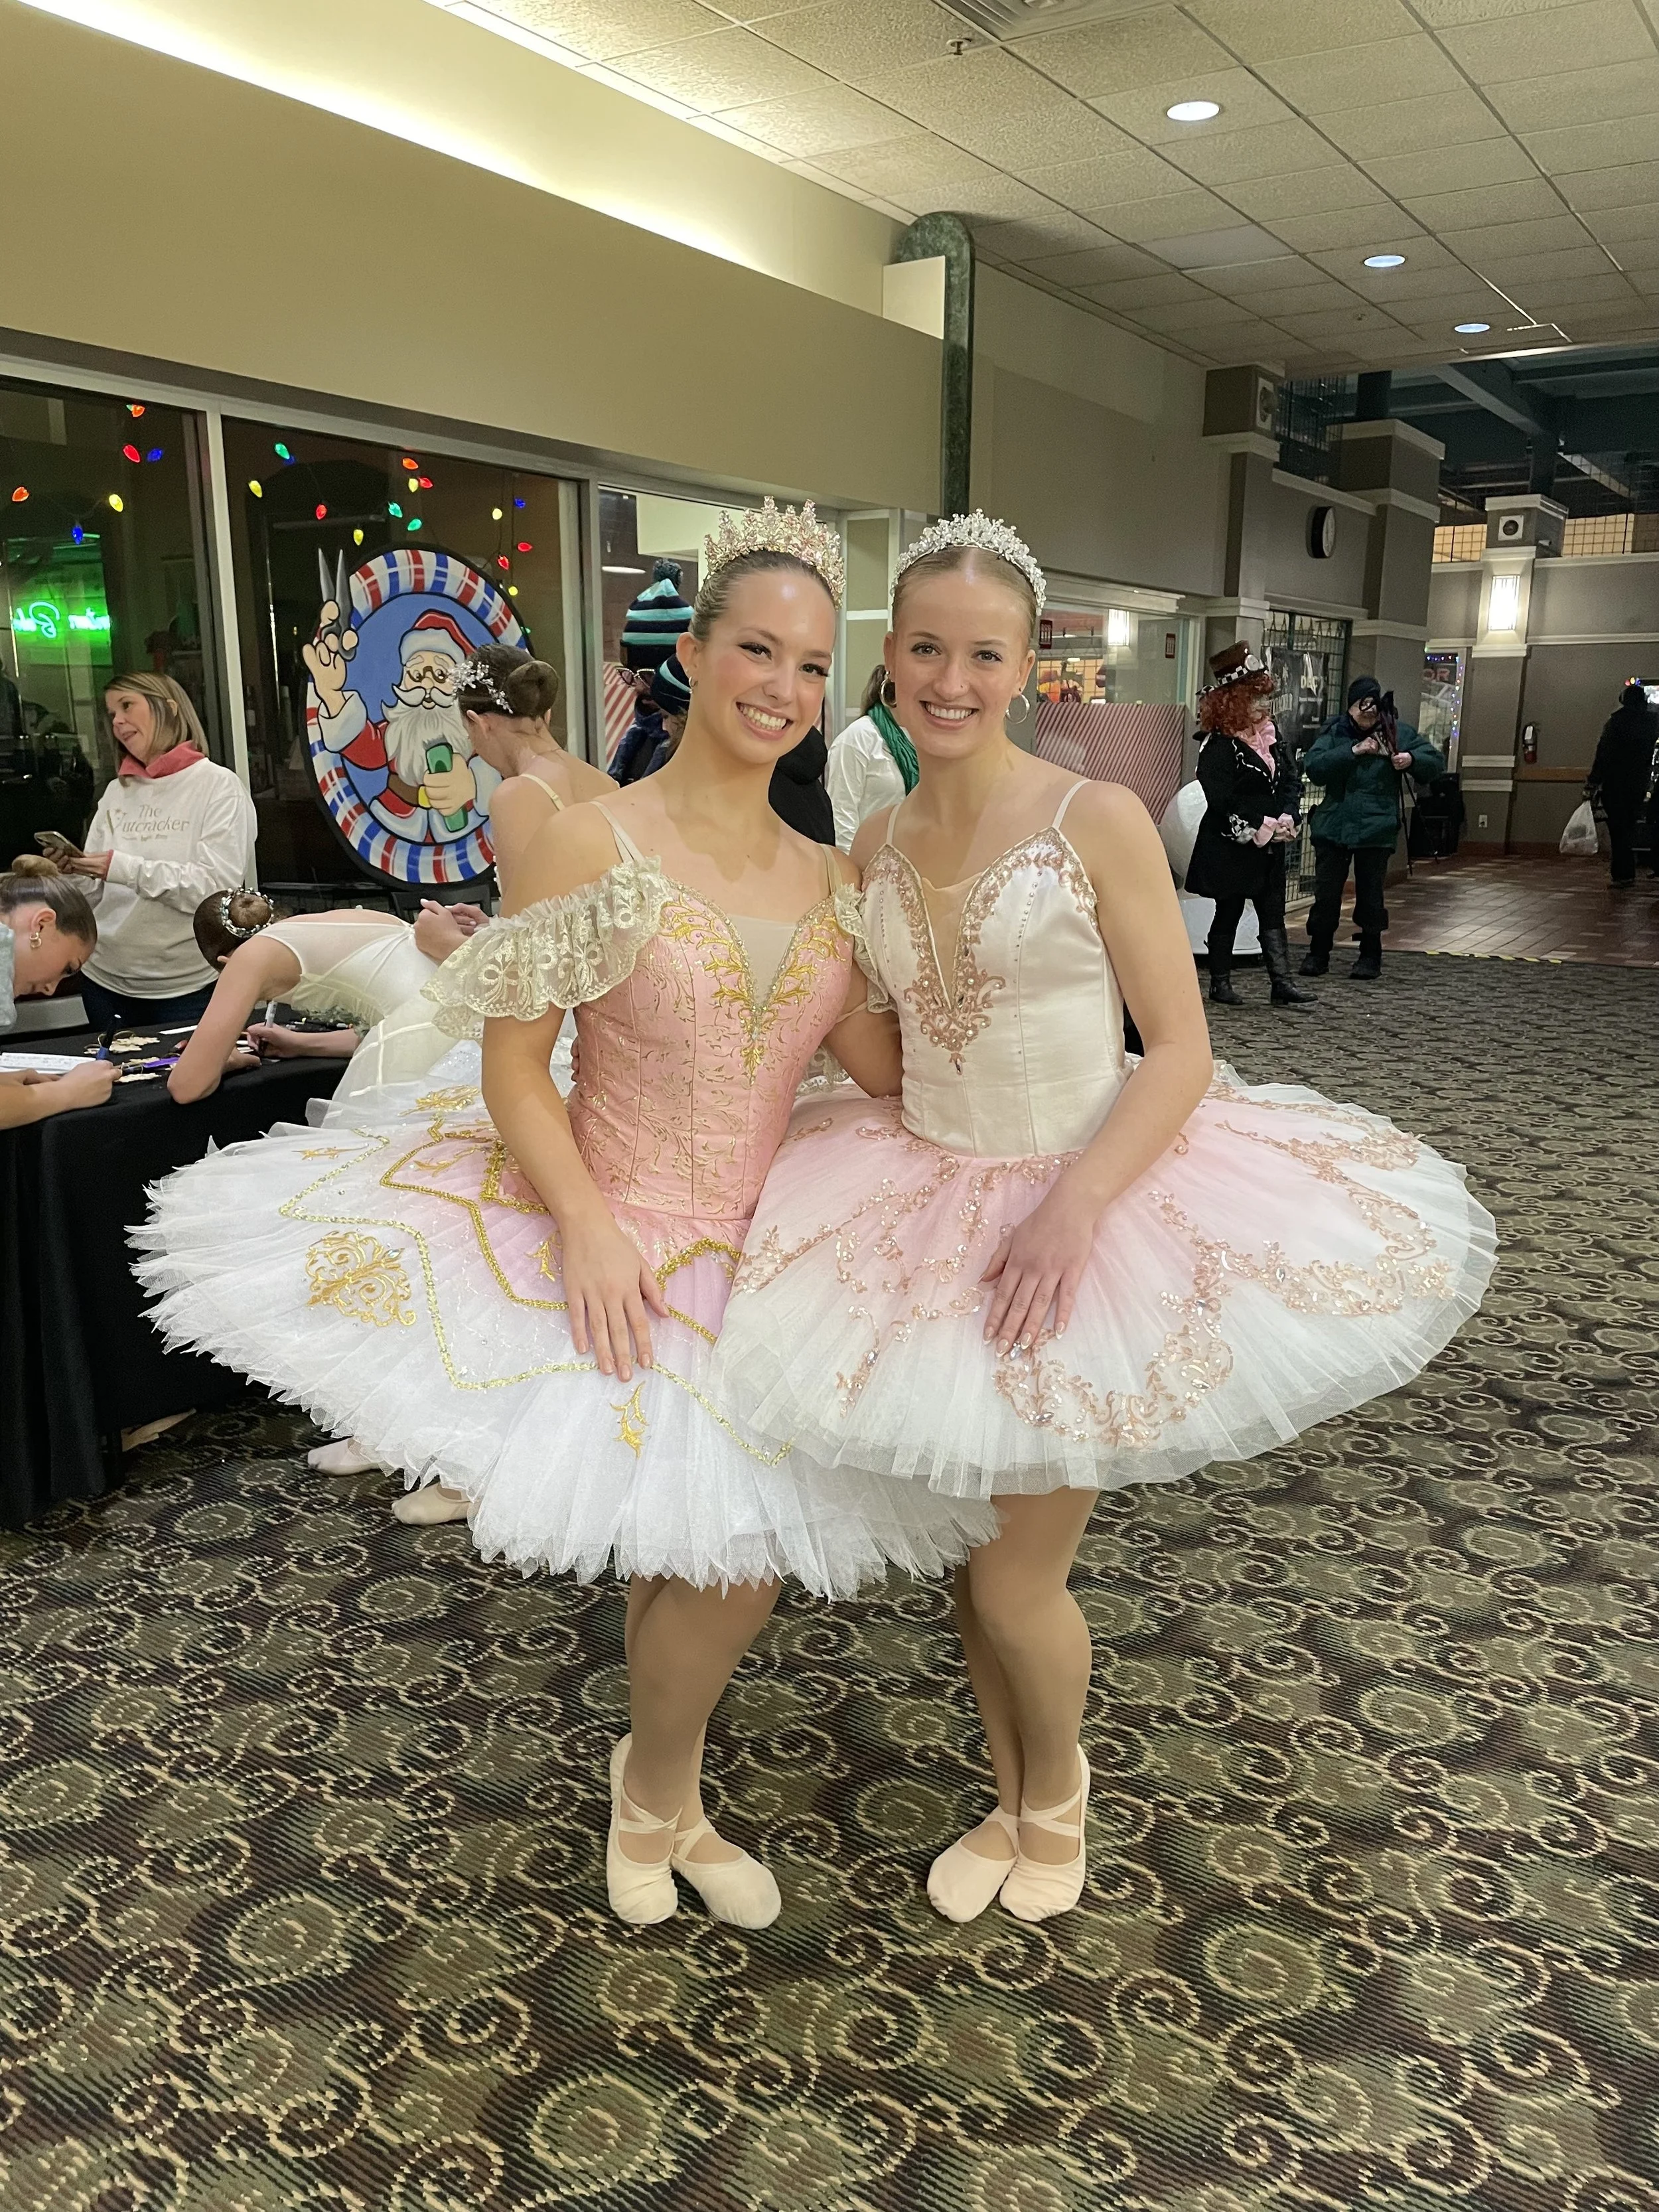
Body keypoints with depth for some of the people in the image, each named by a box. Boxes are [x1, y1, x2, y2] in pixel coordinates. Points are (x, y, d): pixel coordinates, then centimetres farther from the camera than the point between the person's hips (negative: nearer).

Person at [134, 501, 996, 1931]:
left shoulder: (830, 882, 6)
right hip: (615, 1242, -5)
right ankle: (659, 1791, 26)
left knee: (698, 1536, 7)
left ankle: (659, 1796, 38)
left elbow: (886, 1062, 4)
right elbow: (514, 1066, -11)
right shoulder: (594, 846, -11)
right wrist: (589, 1227, -22)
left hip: (762, 1248, 5)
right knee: (730, 1550, -8)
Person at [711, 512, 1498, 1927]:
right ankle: (1013, 1801, 43)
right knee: (961, 1554, 15)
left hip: (1086, 1209, -4)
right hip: (930, 1212, 5)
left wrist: (1074, 1204, -26)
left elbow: (1181, 1049, -14)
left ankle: (1058, 1789, 37)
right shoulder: (876, 846, 3)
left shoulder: (1099, 822, -12)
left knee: (1016, 1581, 3)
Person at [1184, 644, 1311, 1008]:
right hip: (1230, 848, -7)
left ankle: (1282, 984, 6)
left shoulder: (1271, 736, 8)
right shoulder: (1220, 746, -15)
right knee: (1229, 913, 4)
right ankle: (1220, 983, 16)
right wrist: (1261, 828, -19)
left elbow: (1293, 779, 8)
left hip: (1270, 845, 7)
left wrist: (1288, 818, -9)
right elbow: (1223, 803, -20)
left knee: (1273, 912, 5)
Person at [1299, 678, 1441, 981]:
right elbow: (1313, 767, -11)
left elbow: (1435, 764, 6)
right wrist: (1353, 752, -18)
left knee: (1370, 894, 6)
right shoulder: (1335, 731, 2)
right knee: (1326, 893, 4)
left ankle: (1370, 957, 18)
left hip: (1377, 829, -1)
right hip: (1333, 827, 1)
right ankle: (1318, 954, 16)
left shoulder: (1397, 731, 2)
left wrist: (1412, 759, -15)